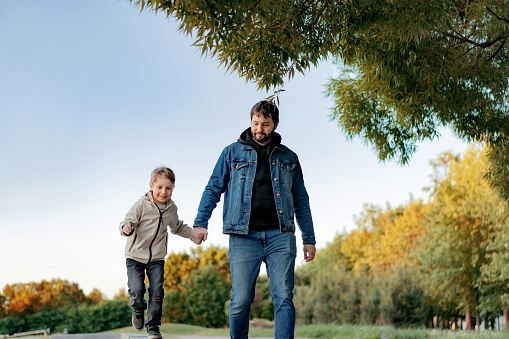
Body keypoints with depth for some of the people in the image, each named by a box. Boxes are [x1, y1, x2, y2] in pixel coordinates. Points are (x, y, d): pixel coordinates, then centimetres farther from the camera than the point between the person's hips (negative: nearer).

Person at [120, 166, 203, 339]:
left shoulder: (171, 208, 5)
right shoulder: (142, 205, -12)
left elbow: (177, 227, 24)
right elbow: (128, 220, -15)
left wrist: (191, 233, 12)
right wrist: (126, 227, -37)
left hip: (157, 258, 3)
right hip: (136, 256, -3)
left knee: (157, 291, -4)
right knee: (137, 290, -13)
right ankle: (138, 310, 21)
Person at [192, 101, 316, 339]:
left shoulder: (288, 158, 16)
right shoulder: (232, 153, 11)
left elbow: (301, 200, 18)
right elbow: (213, 189, 10)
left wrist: (309, 239, 13)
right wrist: (201, 222, -4)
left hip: (280, 236, 1)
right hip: (243, 237, -1)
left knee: (284, 298, -8)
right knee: (241, 301, -2)